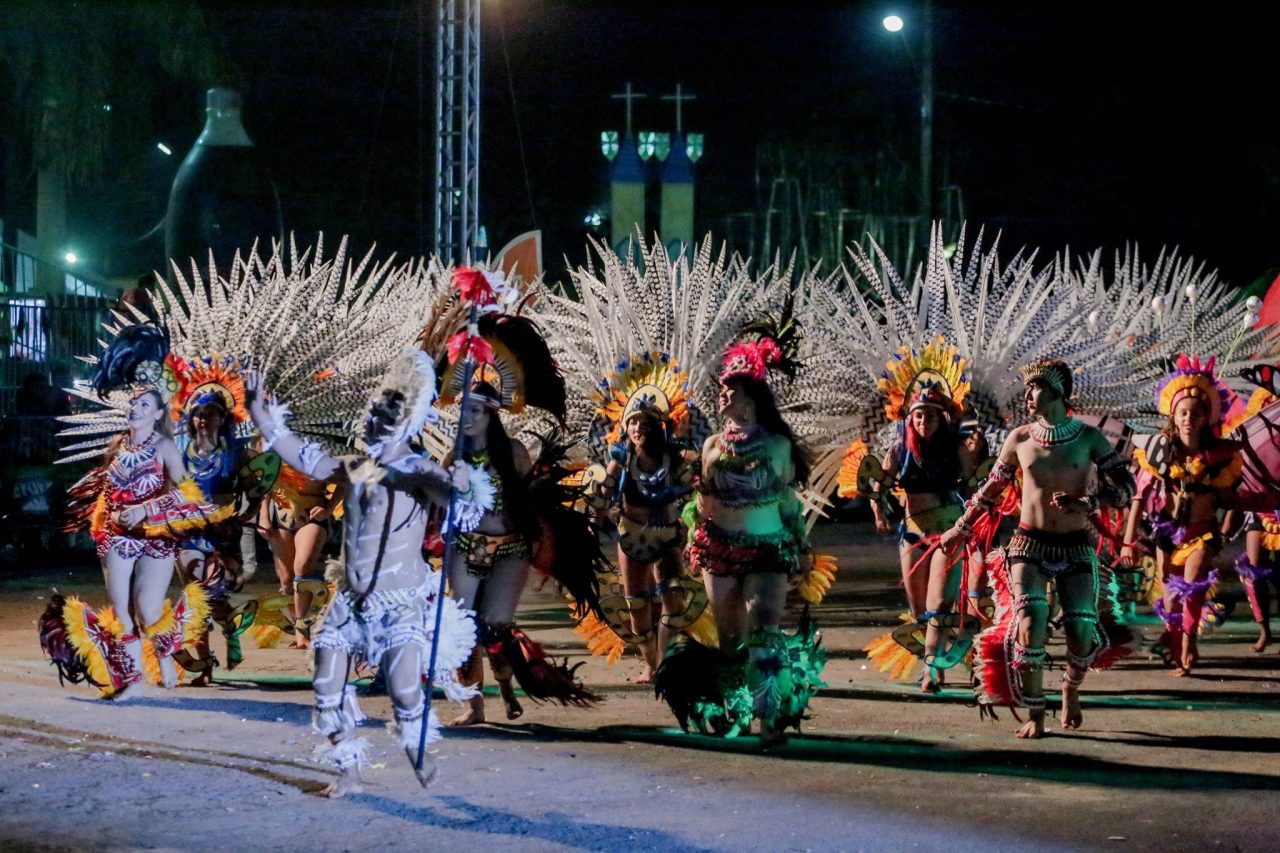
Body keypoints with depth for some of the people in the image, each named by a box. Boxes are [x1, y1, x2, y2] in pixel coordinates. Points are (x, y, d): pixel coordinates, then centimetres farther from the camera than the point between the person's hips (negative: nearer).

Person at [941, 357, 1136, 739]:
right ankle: (1035, 714, -8)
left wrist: (1085, 502, -21)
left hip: (1076, 547, 0)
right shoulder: (1019, 439, 3)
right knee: (1030, 623, -19)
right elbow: (992, 488, 16)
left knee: (1082, 633, -8)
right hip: (1029, 543, 1)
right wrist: (961, 529, 23)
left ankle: (1071, 690, 25)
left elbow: (1125, 486, -5)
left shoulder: (1088, 438, -2)